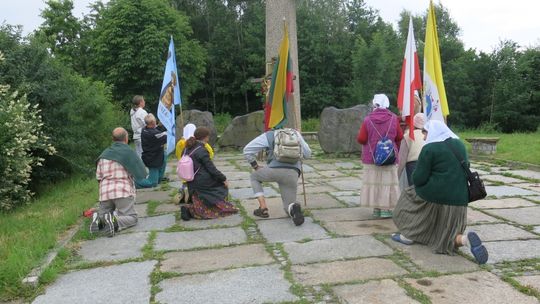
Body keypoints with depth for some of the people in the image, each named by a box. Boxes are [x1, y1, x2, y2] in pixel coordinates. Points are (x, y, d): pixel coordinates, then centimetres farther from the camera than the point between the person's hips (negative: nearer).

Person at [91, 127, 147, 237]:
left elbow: (98, 176, 13)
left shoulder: (104, 155, 15)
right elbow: (142, 173, -2)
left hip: (104, 192, 5)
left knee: (103, 216, 22)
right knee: (132, 217, -2)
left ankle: (99, 219, -12)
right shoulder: (129, 152, -1)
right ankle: (115, 221, -31)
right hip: (123, 191, -5)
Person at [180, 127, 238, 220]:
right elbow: (211, 168, -15)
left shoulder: (188, 149, 7)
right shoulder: (201, 151, -17)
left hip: (192, 184, 8)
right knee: (223, 185, 12)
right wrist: (223, 178, -3)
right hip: (203, 183, -8)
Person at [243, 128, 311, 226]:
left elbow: (247, 150, 12)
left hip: (274, 170, -2)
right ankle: (294, 209, -22)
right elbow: (307, 154, 32)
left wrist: (255, 166, 27)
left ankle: (263, 208, 14)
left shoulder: (268, 135, 18)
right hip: (292, 175, 3)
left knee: (254, 176, 31)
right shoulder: (295, 134, 27)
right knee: (289, 208, 18)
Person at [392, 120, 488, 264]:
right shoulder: (459, 144, 10)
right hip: (459, 199, 6)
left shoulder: (429, 149, -10)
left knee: (410, 196, 24)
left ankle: (408, 235, 23)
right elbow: (466, 169, 21)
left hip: (435, 196, -6)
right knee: (445, 236, 16)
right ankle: (465, 239, -13)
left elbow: (418, 179, -11)